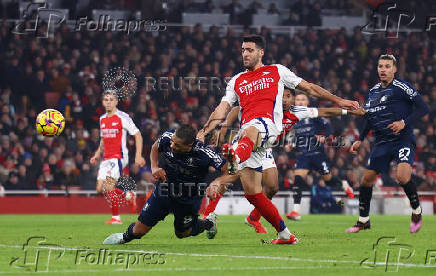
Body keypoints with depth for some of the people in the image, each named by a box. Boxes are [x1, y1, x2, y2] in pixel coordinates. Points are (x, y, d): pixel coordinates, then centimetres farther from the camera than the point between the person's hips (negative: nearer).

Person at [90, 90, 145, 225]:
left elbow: (138, 135, -7)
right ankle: (128, 195, 23)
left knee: (109, 186, -18)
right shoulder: (102, 119, 14)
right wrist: (97, 155, 15)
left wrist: (138, 156, -14)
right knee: (100, 189, 1)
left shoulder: (123, 117, -8)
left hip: (119, 157, -7)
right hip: (106, 158, 8)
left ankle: (116, 217, -7)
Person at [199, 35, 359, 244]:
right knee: (252, 193, -3)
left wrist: (338, 101, 22)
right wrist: (204, 131, 3)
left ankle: (237, 159, -78)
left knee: (249, 131, -44)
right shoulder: (236, 82, 28)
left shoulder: (276, 71, 21)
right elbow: (222, 109, 19)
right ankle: (284, 234, 8)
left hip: (267, 125, -5)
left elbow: (308, 87, 25)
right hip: (246, 136, 5)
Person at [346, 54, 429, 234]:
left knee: (403, 177, -26)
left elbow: (423, 108, -11)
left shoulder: (402, 87, -7)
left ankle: (416, 210, 0)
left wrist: (405, 122, -22)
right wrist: (360, 140, 21)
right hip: (382, 143, 6)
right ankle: (363, 221, 19)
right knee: (366, 179, 3)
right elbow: (369, 118, 26)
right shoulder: (373, 92, 13)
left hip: (403, 140, -6)